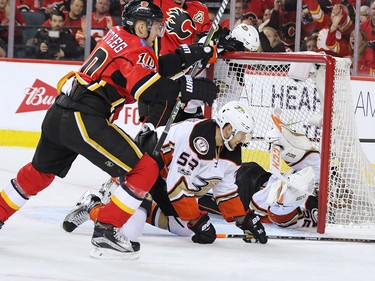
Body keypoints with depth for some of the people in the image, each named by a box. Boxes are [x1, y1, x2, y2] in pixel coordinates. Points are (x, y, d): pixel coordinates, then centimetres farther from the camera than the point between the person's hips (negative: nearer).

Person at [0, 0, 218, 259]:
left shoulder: (118, 35, 19)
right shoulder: (137, 50, -7)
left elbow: (150, 70, 23)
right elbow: (147, 90, -22)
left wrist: (185, 57, 17)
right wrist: (190, 87, -18)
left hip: (58, 114, 10)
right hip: (85, 119, -10)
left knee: (39, 173, 31)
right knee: (145, 170, -6)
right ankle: (106, 233, -7)